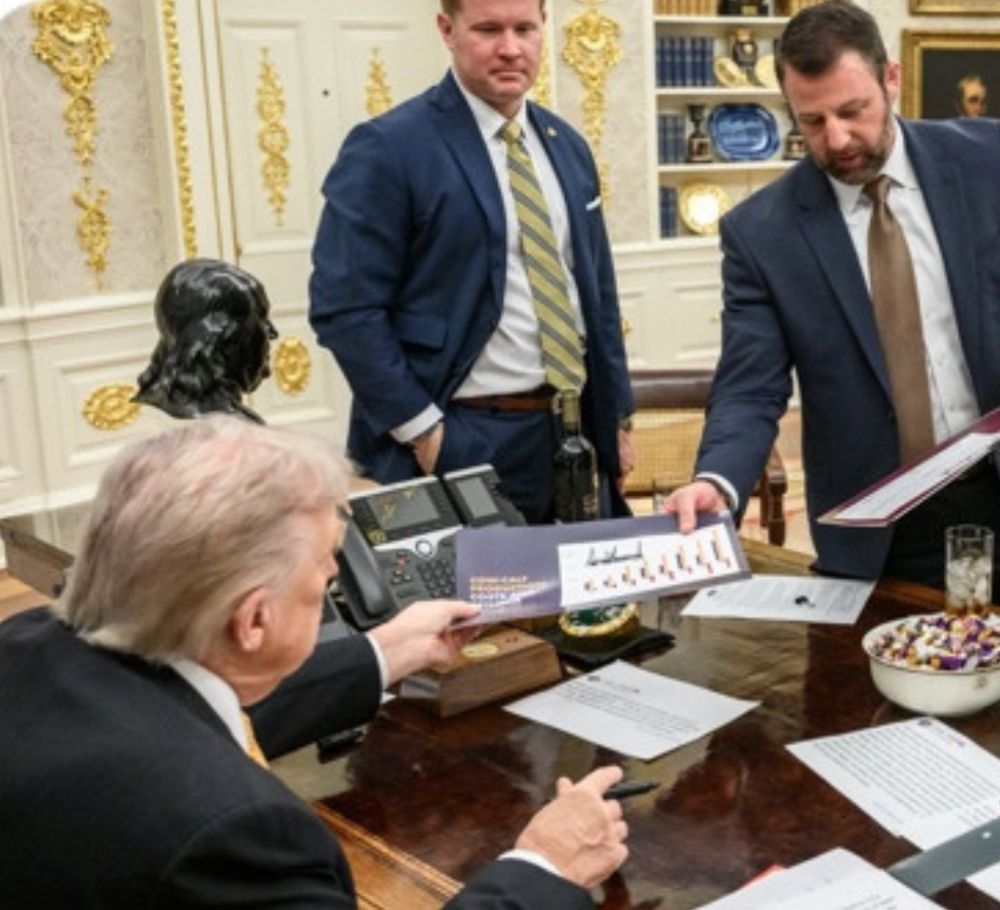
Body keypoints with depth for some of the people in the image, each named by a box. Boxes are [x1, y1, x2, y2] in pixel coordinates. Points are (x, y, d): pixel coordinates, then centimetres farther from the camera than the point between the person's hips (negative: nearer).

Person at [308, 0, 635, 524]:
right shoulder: (388, 148, -10)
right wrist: (423, 429, -16)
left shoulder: (567, 147, 11)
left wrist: (616, 416, 13)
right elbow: (345, 307, -15)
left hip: (574, 434, 6)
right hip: (462, 444, -6)